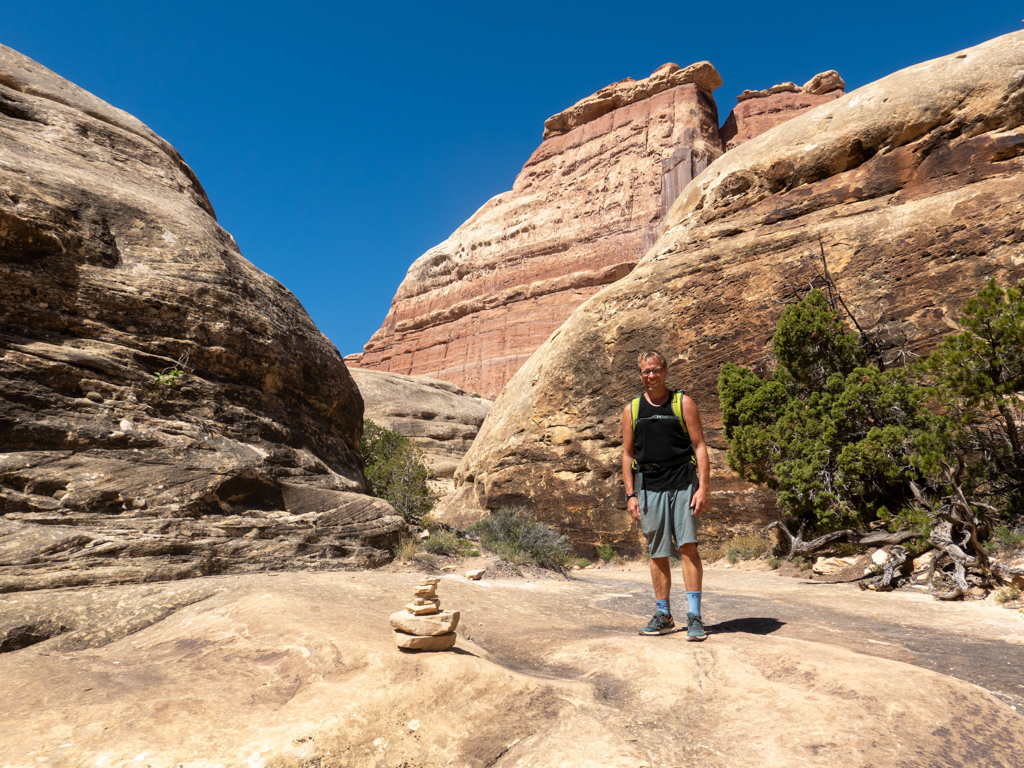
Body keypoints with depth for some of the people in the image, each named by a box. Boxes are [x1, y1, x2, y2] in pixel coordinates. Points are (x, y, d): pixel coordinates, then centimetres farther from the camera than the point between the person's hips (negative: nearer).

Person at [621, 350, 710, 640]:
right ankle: (663, 616, 19)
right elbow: (628, 454, 11)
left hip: (683, 485, -2)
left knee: (688, 547, -9)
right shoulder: (631, 410, 9)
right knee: (658, 554, 7)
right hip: (649, 488, 2)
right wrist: (630, 494, 4)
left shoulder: (683, 403, 3)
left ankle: (694, 616, 0)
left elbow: (699, 447, 1)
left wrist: (703, 488, -9)